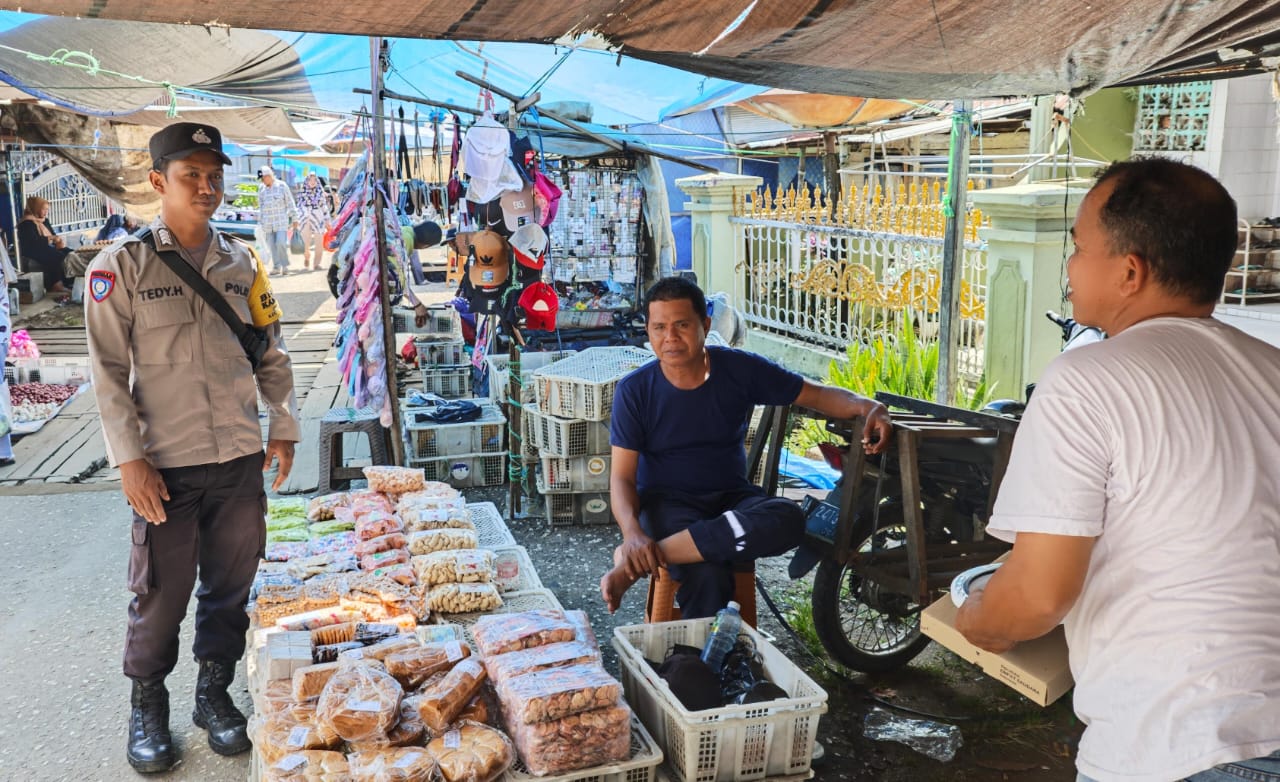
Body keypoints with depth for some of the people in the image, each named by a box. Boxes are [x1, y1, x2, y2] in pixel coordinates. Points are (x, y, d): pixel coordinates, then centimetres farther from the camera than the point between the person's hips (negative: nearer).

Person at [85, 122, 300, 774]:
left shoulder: (240, 262, 7)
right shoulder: (122, 265, -4)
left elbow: (272, 354, 13)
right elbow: (109, 372, -6)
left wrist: (282, 427, 9)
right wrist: (130, 459, -11)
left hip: (240, 460, 3)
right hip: (165, 466, -3)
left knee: (229, 587, 12)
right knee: (160, 594, 6)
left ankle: (214, 693, 30)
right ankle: (147, 704, 27)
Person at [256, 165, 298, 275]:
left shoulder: (282, 186, -2)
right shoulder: (261, 189, 9)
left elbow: (290, 203, 0)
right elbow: (260, 207, 17)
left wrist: (294, 219, -2)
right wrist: (260, 222, 16)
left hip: (281, 221, -4)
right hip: (267, 223, 4)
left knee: (281, 243, -14)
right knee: (272, 246, 2)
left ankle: (285, 265, 2)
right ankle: (276, 267, 10)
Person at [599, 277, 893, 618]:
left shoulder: (741, 369, -5)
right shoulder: (634, 390, -9)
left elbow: (817, 395, 3)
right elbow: (622, 476, -10)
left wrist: (868, 407, -19)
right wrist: (633, 533, -30)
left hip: (732, 497, 3)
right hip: (668, 501, -3)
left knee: (788, 519, -33)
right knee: (706, 574, -37)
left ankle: (644, 559, -31)